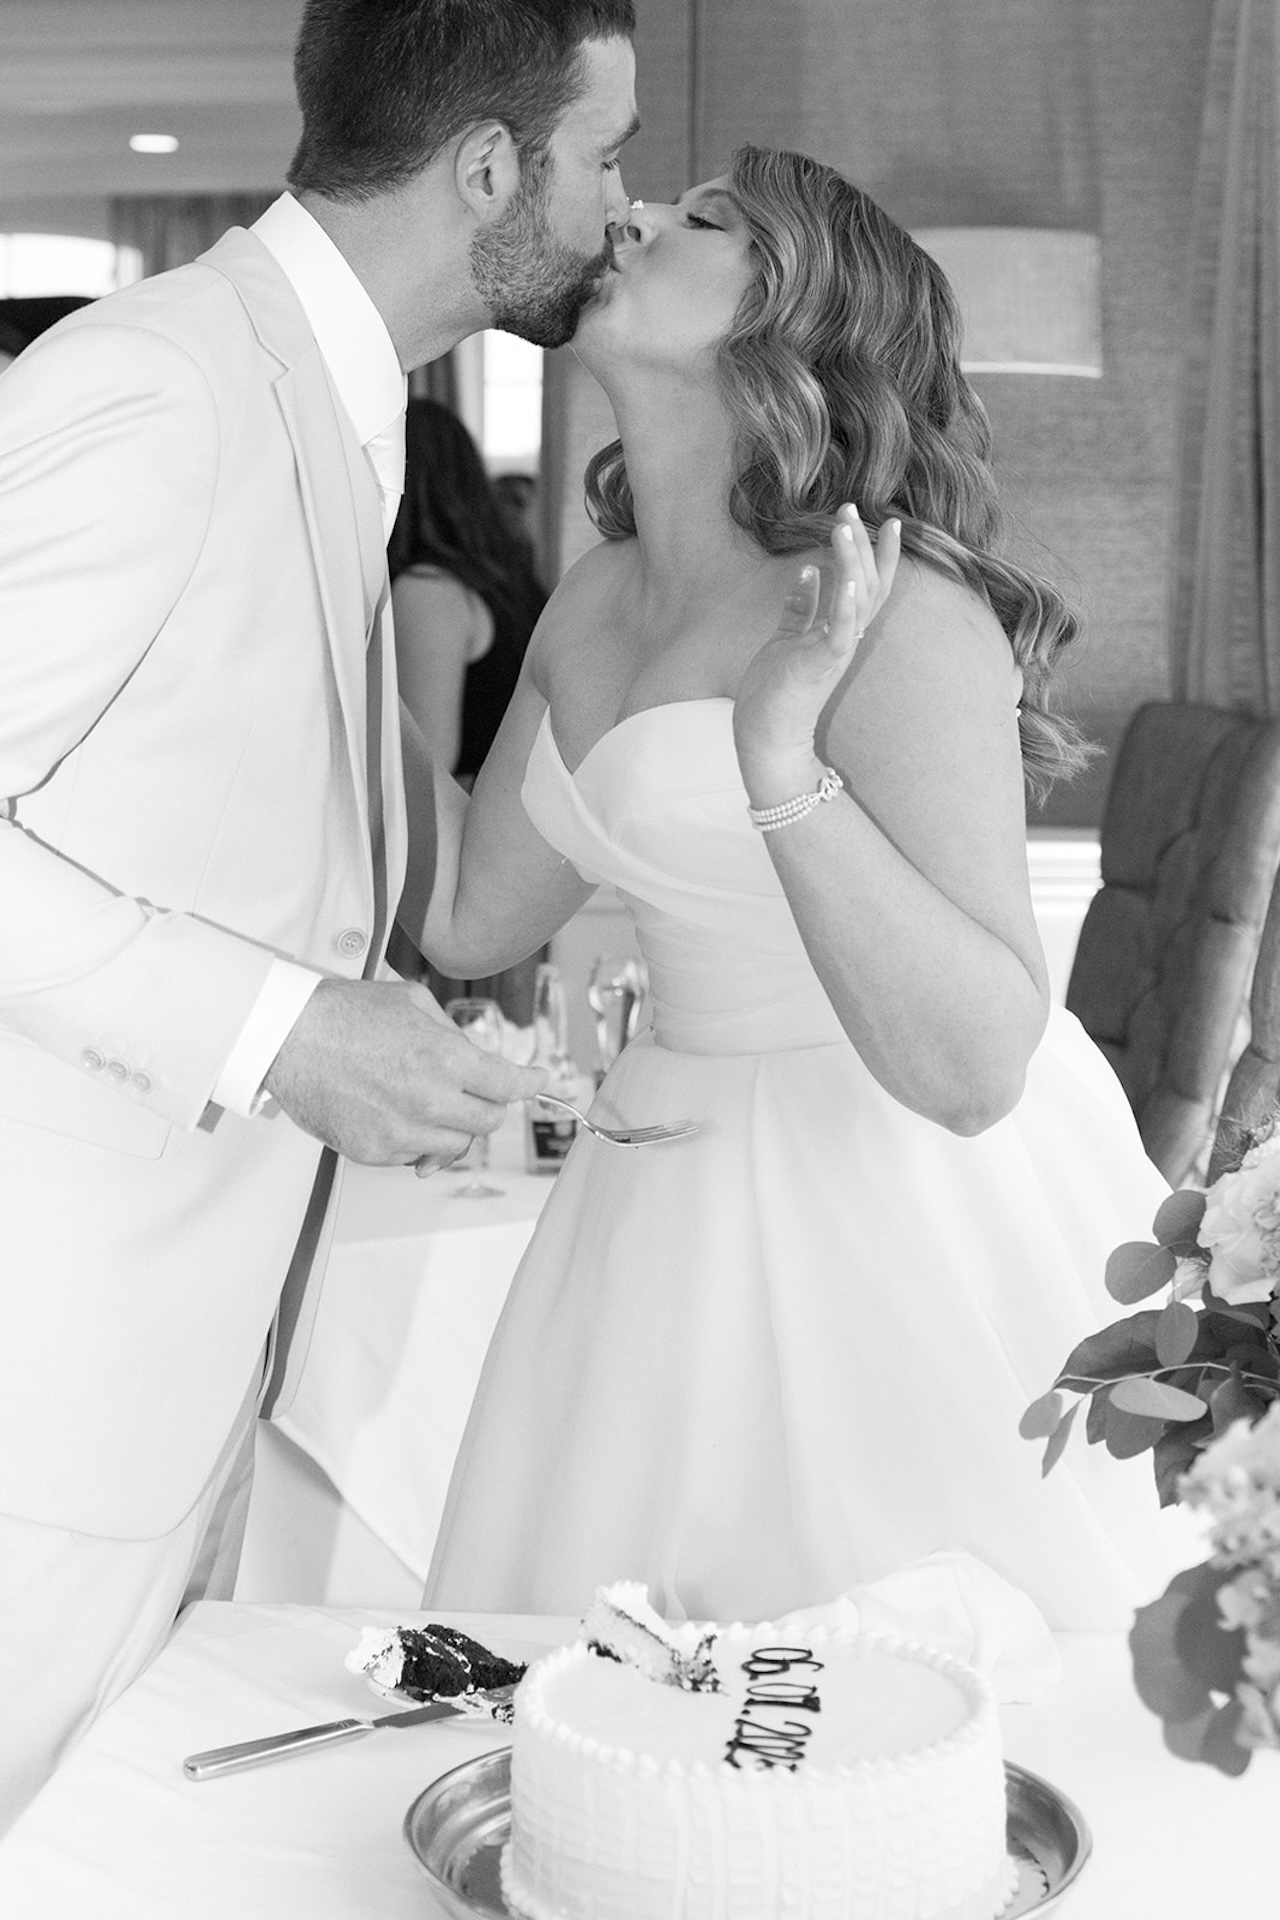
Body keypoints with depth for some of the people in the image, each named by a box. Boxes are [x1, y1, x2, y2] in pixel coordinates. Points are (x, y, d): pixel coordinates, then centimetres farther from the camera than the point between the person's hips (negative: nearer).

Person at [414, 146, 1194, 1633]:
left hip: (914, 1214, -7)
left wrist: (782, 767, -32)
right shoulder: (598, 601, 5)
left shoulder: (896, 615, -19)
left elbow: (975, 1067, -24)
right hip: (683, 1209, 7)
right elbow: (469, 916, 13)